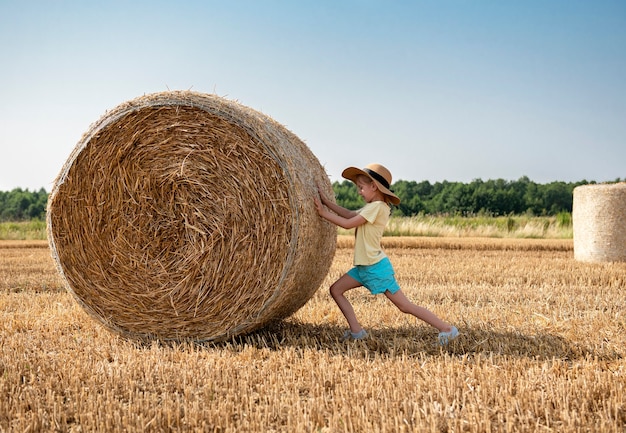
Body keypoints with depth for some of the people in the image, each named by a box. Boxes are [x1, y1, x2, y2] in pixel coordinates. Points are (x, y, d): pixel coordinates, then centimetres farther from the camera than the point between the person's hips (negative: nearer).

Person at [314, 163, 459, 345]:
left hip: (376, 267, -10)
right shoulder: (373, 206, 11)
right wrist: (326, 201, 3)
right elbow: (350, 214, 7)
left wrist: (324, 213, -12)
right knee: (336, 289, 8)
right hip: (363, 267, 10)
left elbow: (348, 223, -20)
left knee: (405, 305, -7)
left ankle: (447, 329, 0)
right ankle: (356, 331, 7)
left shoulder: (377, 207, -17)